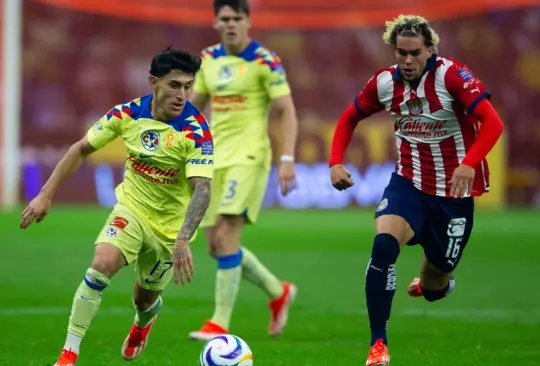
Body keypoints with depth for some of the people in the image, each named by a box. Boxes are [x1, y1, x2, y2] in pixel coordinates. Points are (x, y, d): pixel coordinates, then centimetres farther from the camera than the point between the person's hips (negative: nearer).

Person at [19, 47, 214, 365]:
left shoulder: (197, 131, -24)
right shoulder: (128, 113, -12)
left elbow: (202, 189, -32)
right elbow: (82, 149, 0)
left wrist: (183, 241, -45)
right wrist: (46, 195, -3)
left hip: (171, 225, -1)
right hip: (132, 208, 1)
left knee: (145, 300, 15)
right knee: (102, 264, -28)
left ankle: (143, 322, 56)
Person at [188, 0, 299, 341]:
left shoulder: (265, 61, -8)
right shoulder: (209, 59, 10)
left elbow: (287, 111, -9)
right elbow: (194, 105, 20)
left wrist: (288, 159, -18)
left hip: (249, 156, -7)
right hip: (216, 158, 7)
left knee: (225, 236, -17)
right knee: (216, 244, 5)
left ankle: (220, 323, -12)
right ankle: (279, 293, 25)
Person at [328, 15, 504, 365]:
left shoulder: (452, 75, -19)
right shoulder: (385, 82, -5)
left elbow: (492, 122, -28)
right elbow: (350, 118, 12)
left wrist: (469, 164, -43)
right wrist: (336, 162, -3)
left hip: (454, 191, -2)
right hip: (409, 182, 2)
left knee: (434, 287, 8)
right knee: (384, 244, -28)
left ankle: (430, 283, 51)